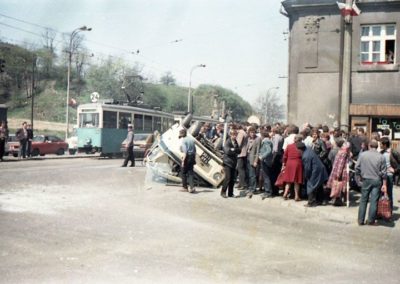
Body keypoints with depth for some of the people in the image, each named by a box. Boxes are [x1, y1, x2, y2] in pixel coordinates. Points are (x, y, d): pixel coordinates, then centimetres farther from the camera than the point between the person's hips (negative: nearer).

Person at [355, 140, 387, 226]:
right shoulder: (381, 157, -6)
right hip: (377, 181, 0)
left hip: (366, 180, 1)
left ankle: (361, 220, 13)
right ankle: (371, 220, 9)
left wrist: (361, 176, 13)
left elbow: (357, 168, -3)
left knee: (363, 200, 9)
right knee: (374, 201, 5)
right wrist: (384, 184, 1)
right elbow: (383, 172, -4)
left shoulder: (362, 155, -6)